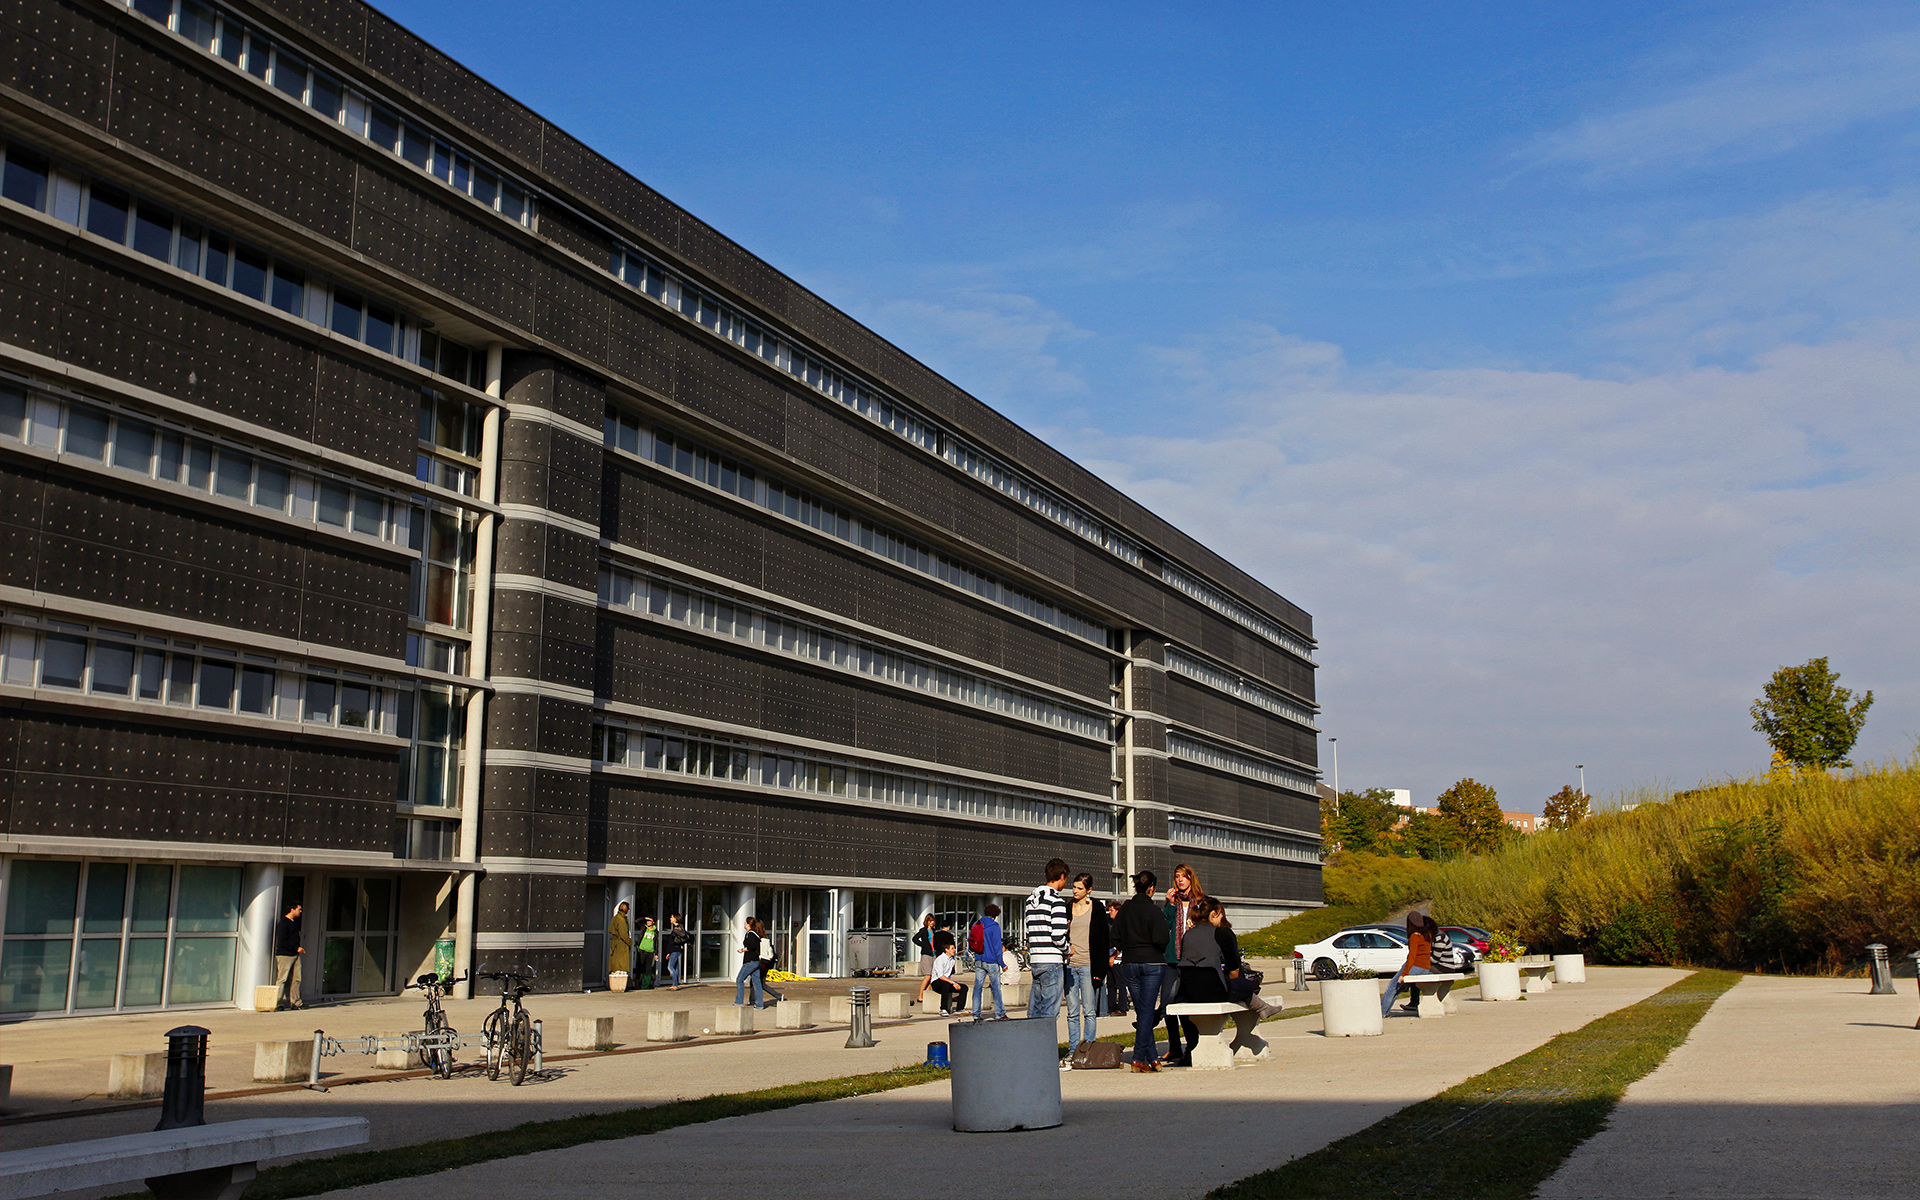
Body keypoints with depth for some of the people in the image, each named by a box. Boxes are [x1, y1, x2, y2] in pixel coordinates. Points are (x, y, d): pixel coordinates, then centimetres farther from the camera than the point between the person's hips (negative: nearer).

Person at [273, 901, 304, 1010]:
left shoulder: (295, 922, 16)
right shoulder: (282, 923, -11)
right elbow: (282, 942, -16)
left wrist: (298, 949, 12)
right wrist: (297, 948, -14)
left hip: (295, 955, 8)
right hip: (284, 955, -8)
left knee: (296, 979, 8)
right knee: (282, 979, -8)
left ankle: (296, 1002, 12)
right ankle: (277, 1002, -6)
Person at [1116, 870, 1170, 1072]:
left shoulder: (1125, 909, 4)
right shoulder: (1154, 910, -10)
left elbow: (1115, 938, 6)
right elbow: (1161, 940, -15)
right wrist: (1157, 951, 7)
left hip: (1129, 964, 4)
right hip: (1152, 963, -4)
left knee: (1141, 1010, 10)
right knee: (1147, 1011, -2)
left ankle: (1151, 1057, 11)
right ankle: (1139, 1057, -8)